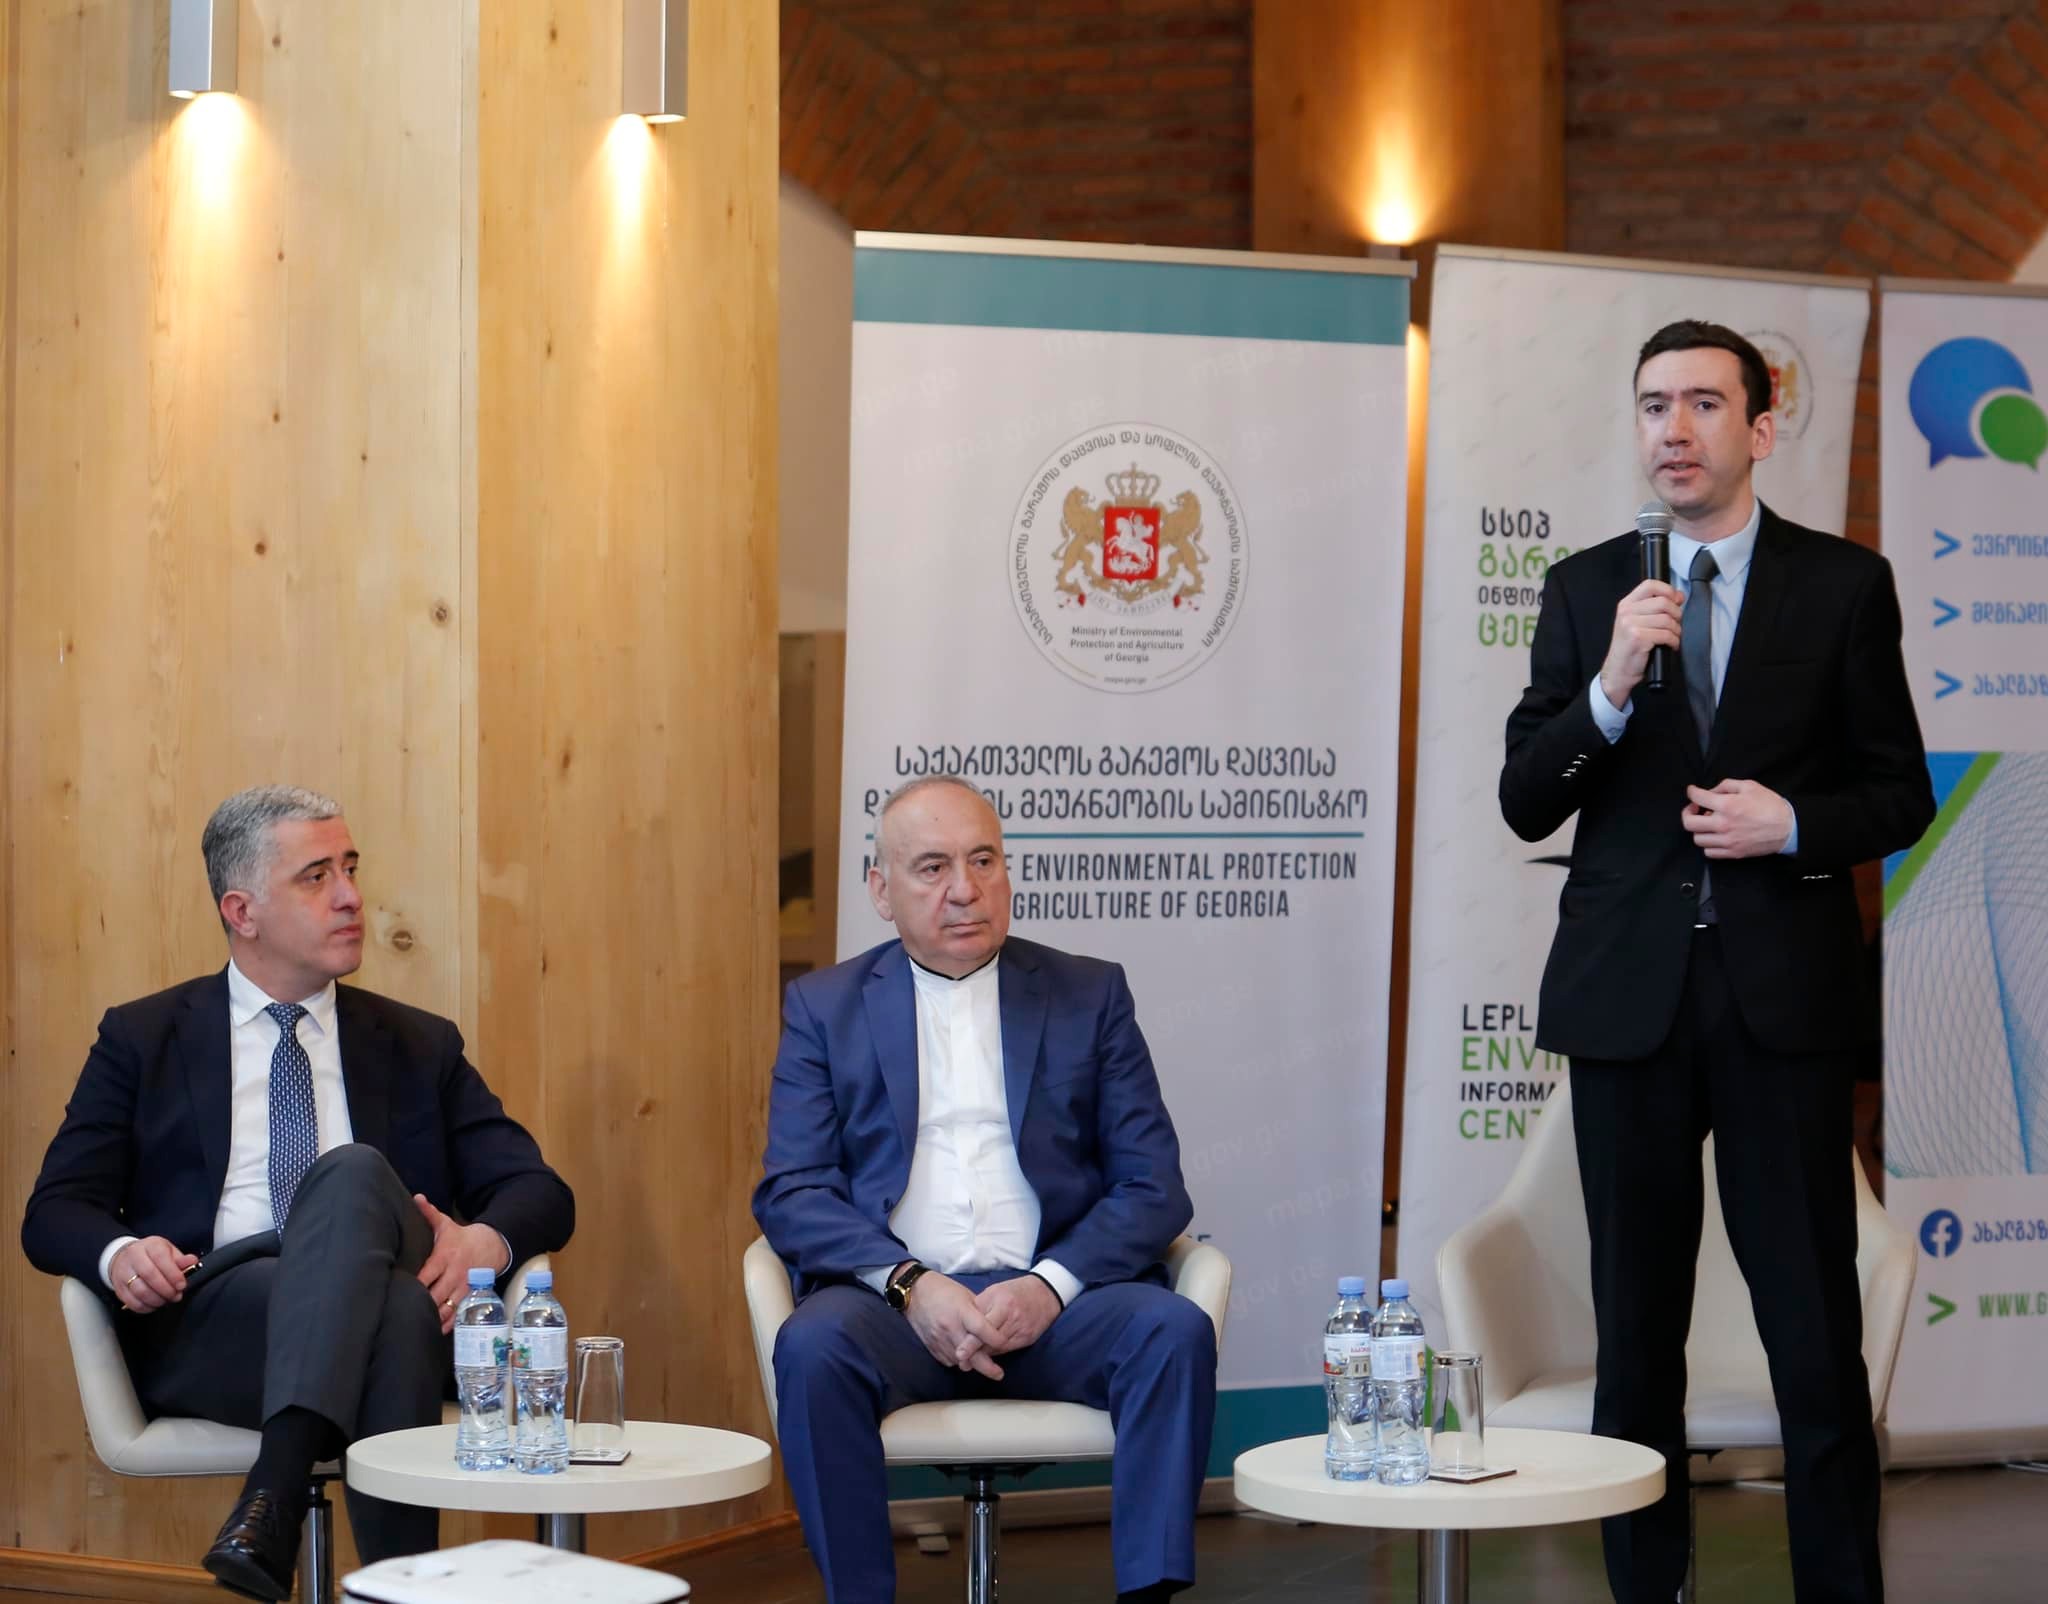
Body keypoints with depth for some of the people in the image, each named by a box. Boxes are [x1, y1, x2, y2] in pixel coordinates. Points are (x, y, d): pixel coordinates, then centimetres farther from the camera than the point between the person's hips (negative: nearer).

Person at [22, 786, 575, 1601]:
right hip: (200, 1332, -2)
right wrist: (118, 1253, -14)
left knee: (355, 1173, -34)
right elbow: (54, 1212, 11)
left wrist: (485, 1241, -12)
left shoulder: (418, 1046, 22)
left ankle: (273, 1498, -46)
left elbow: (542, 1194, 14)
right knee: (388, 1304, -35)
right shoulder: (143, 1039, 17)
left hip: (399, 1309, 2)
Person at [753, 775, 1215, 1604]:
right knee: (812, 1346, -33)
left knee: (1175, 1330, -29)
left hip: (1054, 1302, 1)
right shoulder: (825, 1006, 12)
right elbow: (790, 1192, 3)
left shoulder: (1089, 995, 13)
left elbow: (1153, 1186, 6)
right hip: (894, 1300, -1)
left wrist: (1050, 1285, -12)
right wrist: (909, 1284, -14)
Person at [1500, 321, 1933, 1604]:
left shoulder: (1845, 585, 3)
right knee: (1637, 1326, 9)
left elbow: (1901, 796, 6)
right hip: (1628, 999, 2)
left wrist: (1794, 825, -13)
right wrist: (1611, 686, -14)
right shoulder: (1585, 592, 7)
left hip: (1785, 1000, -2)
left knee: (1817, 1330, -2)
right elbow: (1527, 805, 2)